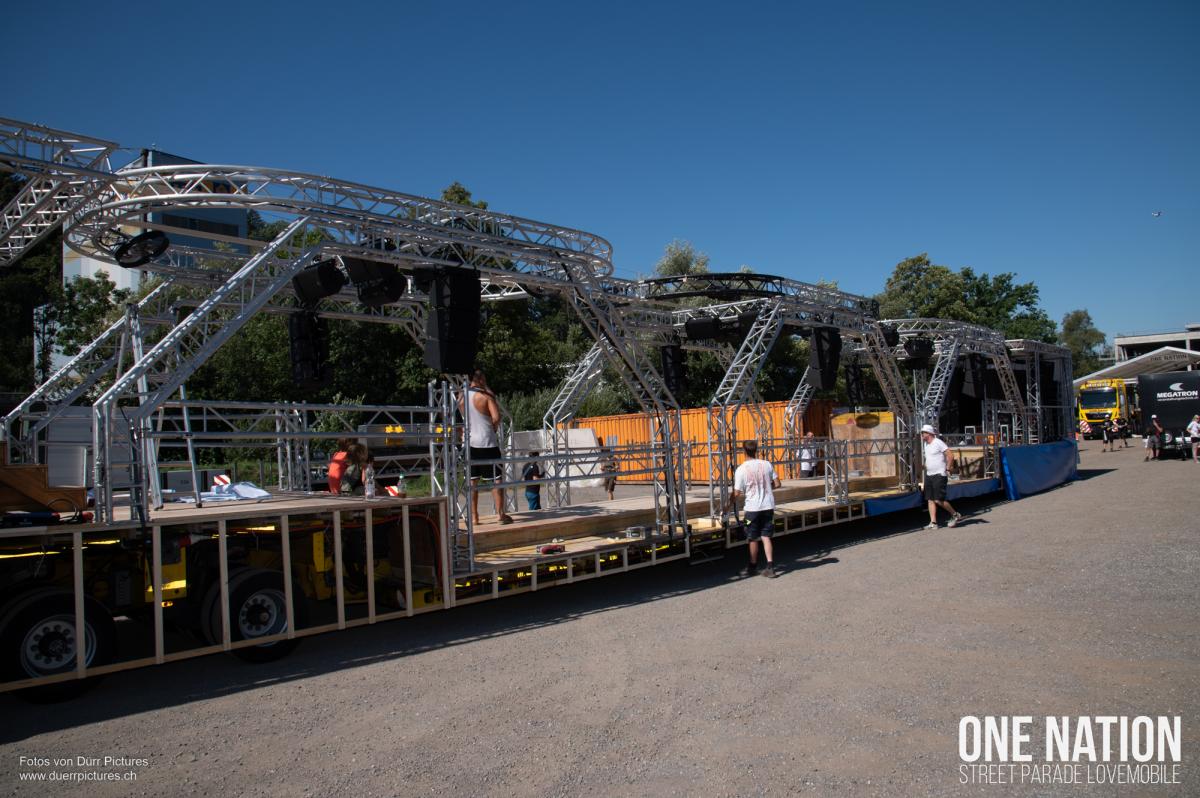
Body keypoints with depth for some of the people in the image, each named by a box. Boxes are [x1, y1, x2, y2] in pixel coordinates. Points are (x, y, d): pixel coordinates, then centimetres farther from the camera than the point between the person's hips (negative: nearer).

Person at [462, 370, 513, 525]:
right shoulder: (485, 397, -10)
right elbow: (496, 417, -19)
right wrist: (494, 429, 1)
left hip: (469, 443, 5)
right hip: (486, 442, -5)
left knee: (472, 480, 9)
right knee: (496, 478, 1)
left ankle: (474, 516, 11)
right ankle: (501, 514, 0)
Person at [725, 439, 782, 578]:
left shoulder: (741, 470, -13)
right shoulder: (767, 465, -2)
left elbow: (736, 493, -11)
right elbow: (777, 484, 4)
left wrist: (729, 505, 6)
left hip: (752, 508, -3)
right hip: (768, 506, 3)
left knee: (753, 539, 11)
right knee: (766, 537, 8)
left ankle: (753, 567, 23)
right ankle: (770, 567, 0)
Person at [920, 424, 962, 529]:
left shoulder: (938, 443, -12)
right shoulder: (926, 445, 15)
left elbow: (950, 455, -17)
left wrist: (948, 468, -11)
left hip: (939, 475, -9)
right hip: (929, 475, 9)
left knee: (938, 500, -12)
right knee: (930, 500, 3)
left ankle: (956, 515, 8)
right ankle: (933, 523, 3)